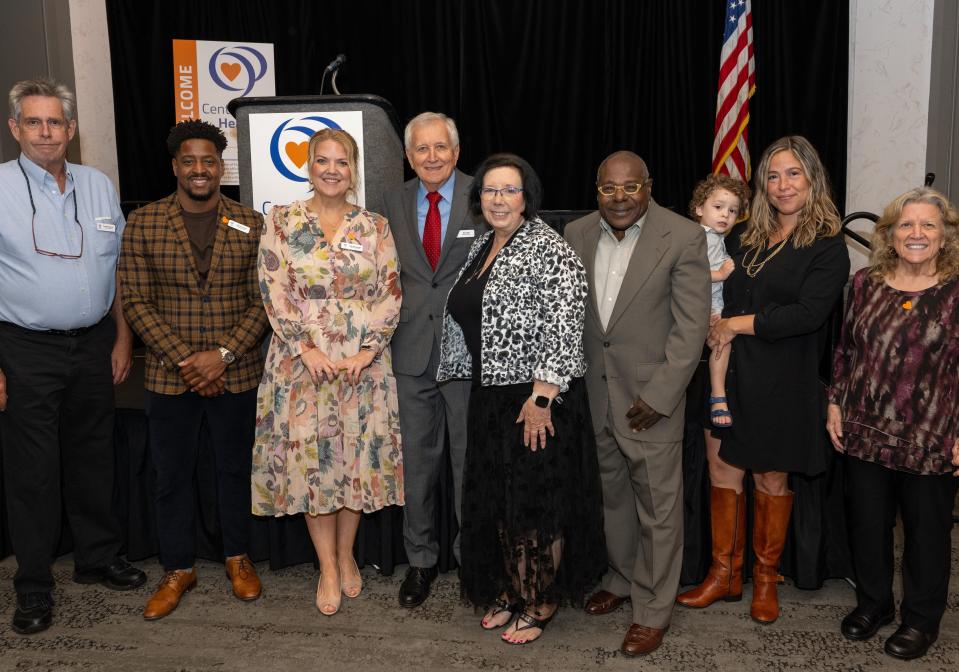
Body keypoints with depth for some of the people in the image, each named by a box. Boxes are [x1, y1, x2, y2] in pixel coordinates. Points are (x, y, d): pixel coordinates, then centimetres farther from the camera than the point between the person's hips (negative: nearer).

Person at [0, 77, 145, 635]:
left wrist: (123, 337, 8)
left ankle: (99, 559, 31)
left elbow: (119, 269, 13)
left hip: (95, 344, 4)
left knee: (94, 458, 15)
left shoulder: (100, 187, 7)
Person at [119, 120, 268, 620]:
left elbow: (264, 300, -3)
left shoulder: (251, 225, -1)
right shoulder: (143, 223, 0)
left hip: (237, 374, 0)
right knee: (171, 475, 11)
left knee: (236, 468, 14)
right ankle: (178, 569, 28)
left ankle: (238, 558, 33)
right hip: (169, 376, 0)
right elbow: (136, 301, -3)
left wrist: (223, 354, -14)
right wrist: (184, 359, -13)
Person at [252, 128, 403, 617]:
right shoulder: (282, 221, 2)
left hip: (363, 364, 1)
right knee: (309, 457, 3)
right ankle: (327, 567, 17)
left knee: (358, 456, 7)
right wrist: (307, 347, -12)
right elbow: (274, 290, -4)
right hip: (302, 362, -1)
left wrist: (367, 350, -10)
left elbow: (390, 294, 1)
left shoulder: (375, 227, 5)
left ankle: (346, 555, 26)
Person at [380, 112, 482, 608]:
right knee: (417, 459, 11)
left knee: (469, 456, 9)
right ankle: (420, 558, 27)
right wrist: (389, 324, 4)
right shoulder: (394, 201, 8)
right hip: (412, 350, 3)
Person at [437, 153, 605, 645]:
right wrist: (476, 390, 18)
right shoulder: (482, 246, 12)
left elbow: (564, 328, -19)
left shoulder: (549, 249, -13)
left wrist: (541, 397, -23)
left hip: (538, 399, -8)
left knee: (538, 500, 3)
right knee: (499, 498, 15)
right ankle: (511, 589, 32)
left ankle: (541, 601, 21)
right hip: (490, 396, 8)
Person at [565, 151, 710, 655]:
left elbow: (691, 326, -12)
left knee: (658, 506, 5)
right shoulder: (576, 234, 2)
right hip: (592, 394, 4)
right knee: (611, 494, 19)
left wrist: (658, 396, -15)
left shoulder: (683, 238, -11)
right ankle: (621, 578, 40)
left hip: (650, 397, -4)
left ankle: (654, 609, 22)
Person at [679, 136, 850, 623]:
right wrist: (717, 326, -7)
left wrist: (737, 324, -13)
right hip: (732, 374, 4)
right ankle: (724, 574, 21)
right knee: (723, 468, 5)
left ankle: (765, 578, 26)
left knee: (772, 477, 8)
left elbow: (809, 313, -17)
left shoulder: (827, 246, -5)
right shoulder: (749, 239, 11)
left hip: (783, 381, -4)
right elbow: (724, 298, 15)